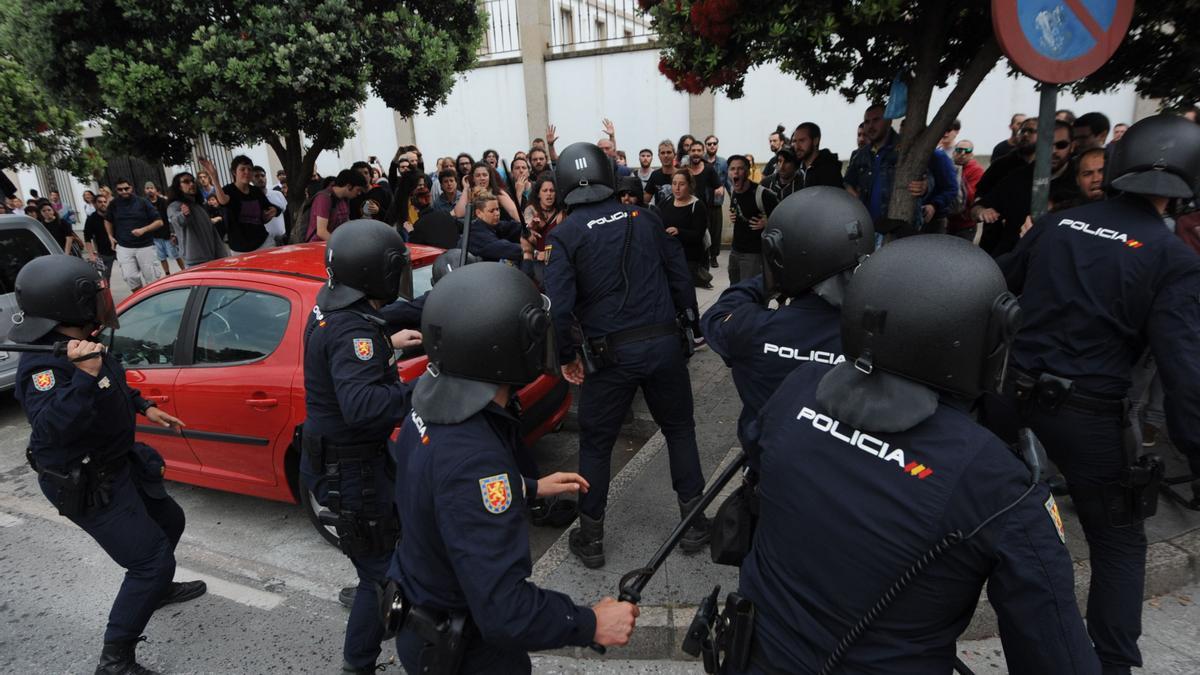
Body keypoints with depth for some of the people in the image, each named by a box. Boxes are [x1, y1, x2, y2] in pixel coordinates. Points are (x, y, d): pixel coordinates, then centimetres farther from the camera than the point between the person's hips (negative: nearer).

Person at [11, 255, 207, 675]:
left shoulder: (83, 342, -2)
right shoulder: (44, 364, -30)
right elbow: (50, 427, -45)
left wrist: (143, 407, 21)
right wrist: (84, 376, -53)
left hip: (116, 465, 9)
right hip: (85, 487, -9)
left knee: (169, 520, 25)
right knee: (153, 558, -8)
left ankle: (154, 589, 51)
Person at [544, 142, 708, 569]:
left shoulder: (566, 234, -4)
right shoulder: (644, 217, 5)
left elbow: (558, 304, -13)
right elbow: (680, 275, 6)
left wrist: (566, 356, 0)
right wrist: (689, 325, 15)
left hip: (611, 353, -2)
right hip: (664, 342, 3)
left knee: (595, 443, 14)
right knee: (679, 430, 21)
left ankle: (591, 538, 24)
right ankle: (693, 524, 27)